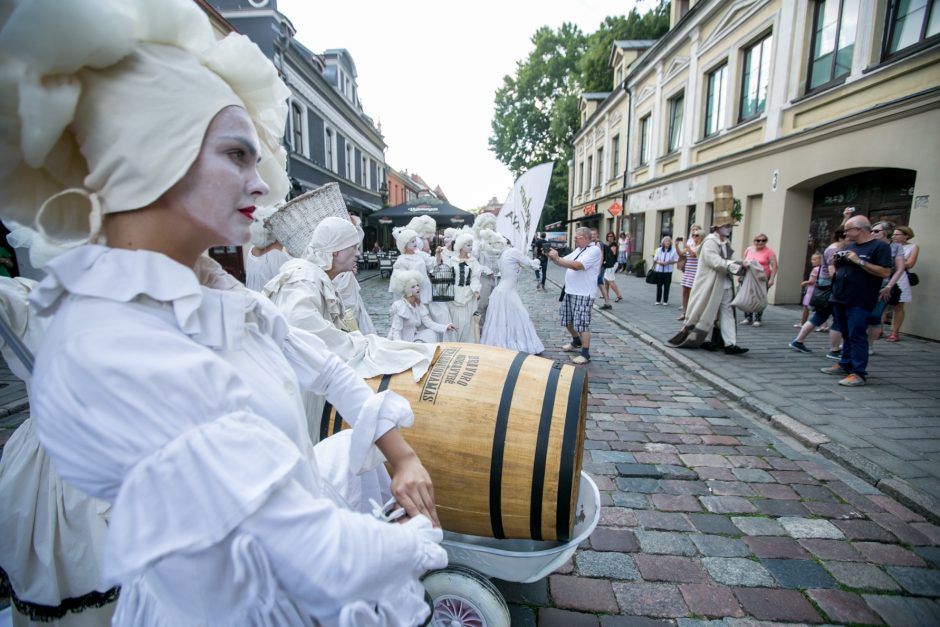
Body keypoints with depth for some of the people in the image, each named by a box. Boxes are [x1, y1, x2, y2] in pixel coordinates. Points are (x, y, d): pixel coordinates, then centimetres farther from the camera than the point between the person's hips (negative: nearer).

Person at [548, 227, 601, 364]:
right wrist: (552, 256, -6)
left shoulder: (594, 250, -14)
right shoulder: (577, 250, 14)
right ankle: (576, 342, 40)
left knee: (582, 323, -6)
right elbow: (563, 262, 15)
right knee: (567, 320, 18)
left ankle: (585, 353, 4)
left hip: (583, 294, -9)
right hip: (570, 292, 9)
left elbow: (577, 265, -26)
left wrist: (556, 258, -22)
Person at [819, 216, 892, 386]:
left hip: (860, 302, -7)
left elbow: (885, 272, -14)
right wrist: (837, 262, 2)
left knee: (857, 336, -8)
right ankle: (845, 365, 22)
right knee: (846, 334, 14)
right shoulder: (850, 246, 16)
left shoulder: (880, 246, -6)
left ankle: (859, 373, -5)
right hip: (840, 298, 7)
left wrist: (859, 261, -18)